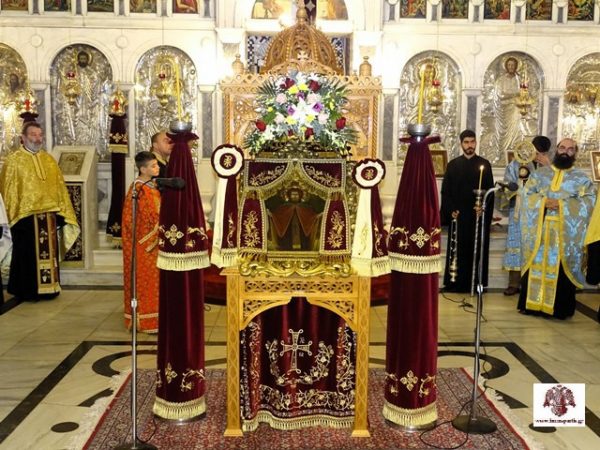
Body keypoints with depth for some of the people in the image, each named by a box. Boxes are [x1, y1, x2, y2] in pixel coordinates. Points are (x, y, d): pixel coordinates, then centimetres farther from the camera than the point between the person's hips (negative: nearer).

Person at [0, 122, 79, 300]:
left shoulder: (49, 159, 13)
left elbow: (59, 186, 12)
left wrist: (61, 212, 6)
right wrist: (15, 213, -10)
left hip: (48, 215, 5)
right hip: (25, 216, -4)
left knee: (48, 253, 10)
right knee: (28, 255, 3)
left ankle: (48, 288, 20)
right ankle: (28, 291, 13)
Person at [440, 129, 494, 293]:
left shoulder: (484, 164, 6)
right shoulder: (453, 164, 7)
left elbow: (490, 190, 2)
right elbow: (446, 190, 4)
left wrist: (483, 206, -14)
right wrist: (451, 210, -8)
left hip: (478, 215, 0)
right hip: (458, 214, 0)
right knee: (458, 249, 1)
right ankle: (455, 282, 6)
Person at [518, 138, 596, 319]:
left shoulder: (582, 178, 6)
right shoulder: (540, 173, 11)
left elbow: (588, 202, -6)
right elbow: (527, 195, 3)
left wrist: (561, 204, -17)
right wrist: (543, 201, -15)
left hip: (565, 233, -1)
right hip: (538, 230, 2)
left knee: (560, 269, -1)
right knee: (536, 265, 3)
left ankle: (559, 308, 8)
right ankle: (532, 303, 13)